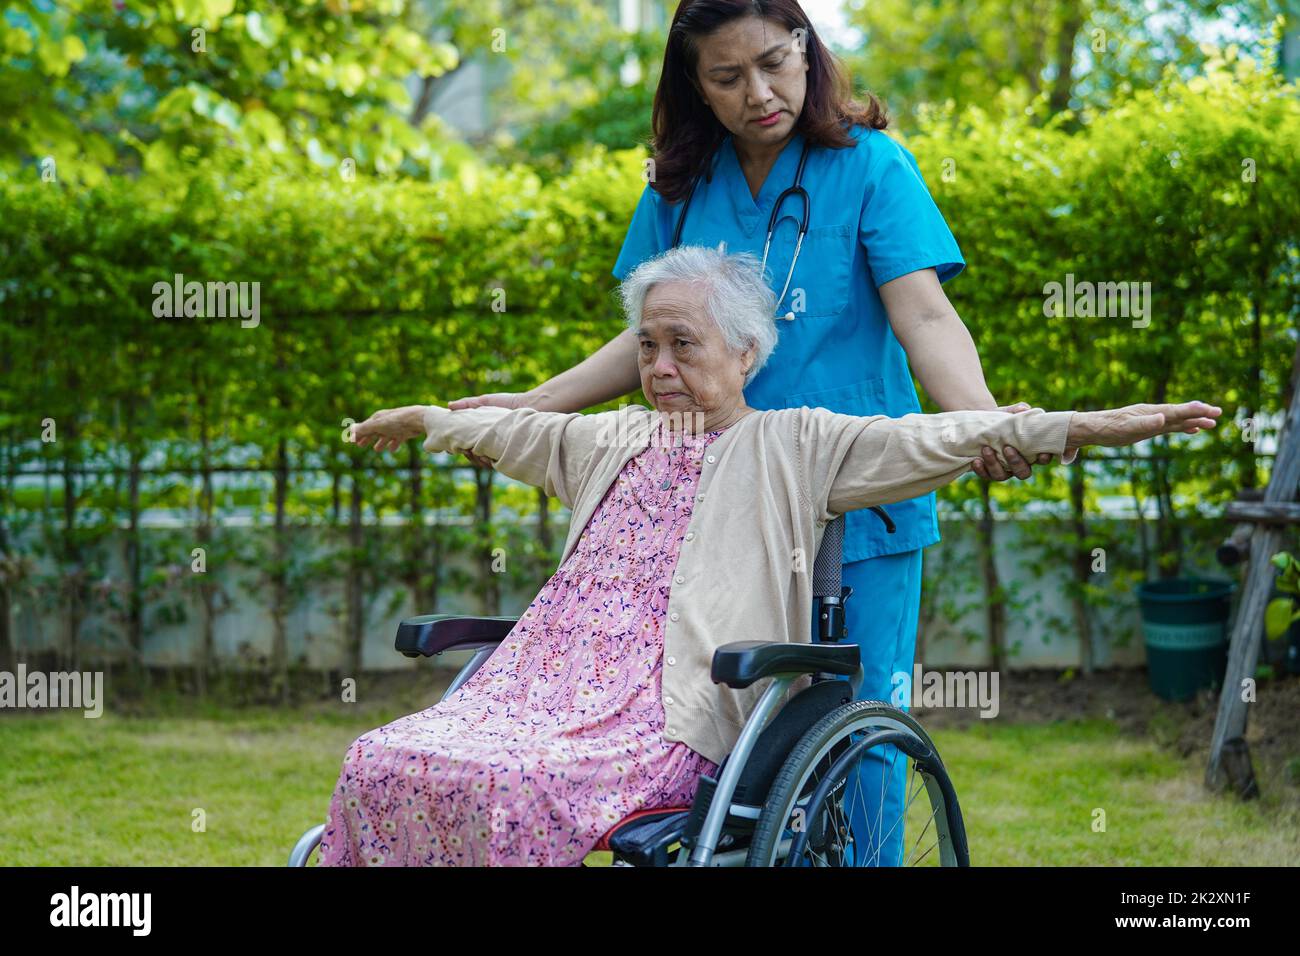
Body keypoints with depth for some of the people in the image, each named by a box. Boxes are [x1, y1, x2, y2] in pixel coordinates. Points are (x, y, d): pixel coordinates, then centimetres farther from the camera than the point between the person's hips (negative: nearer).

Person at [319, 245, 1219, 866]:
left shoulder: (793, 445, 8)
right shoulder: (613, 440, 25)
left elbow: (938, 439, -3)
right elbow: (508, 429, 44)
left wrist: (1097, 425, -14)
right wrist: (419, 420, 59)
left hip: (678, 716, -6)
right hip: (557, 679, 6)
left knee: (513, 792, -34)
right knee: (382, 761, -19)